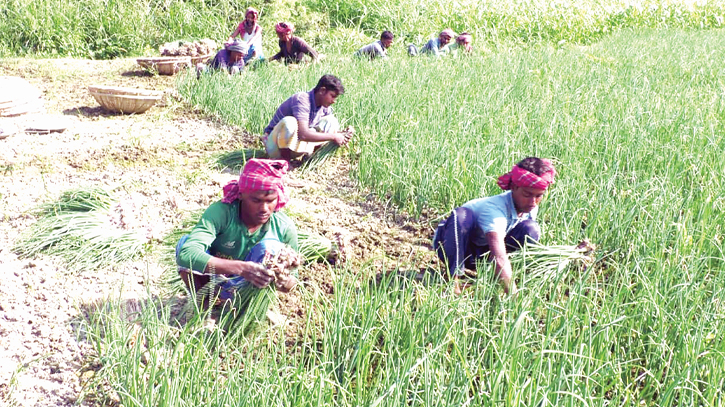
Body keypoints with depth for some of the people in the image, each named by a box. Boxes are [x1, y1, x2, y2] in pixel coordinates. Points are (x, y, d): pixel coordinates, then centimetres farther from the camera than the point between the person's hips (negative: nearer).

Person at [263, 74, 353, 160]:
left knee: (331, 120, -4)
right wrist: (333, 137, -31)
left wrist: (342, 134, -17)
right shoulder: (302, 100, -26)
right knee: (290, 122, -38)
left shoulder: (325, 107, -3)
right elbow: (303, 134, -37)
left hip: (295, 147, 7)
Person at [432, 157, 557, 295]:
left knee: (531, 229, -16)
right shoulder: (495, 209, -37)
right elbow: (500, 260, -48)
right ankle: (453, 279, -31)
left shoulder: (530, 207, -13)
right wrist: (513, 296, -56)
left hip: (483, 251, 7)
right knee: (462, 215, -39)